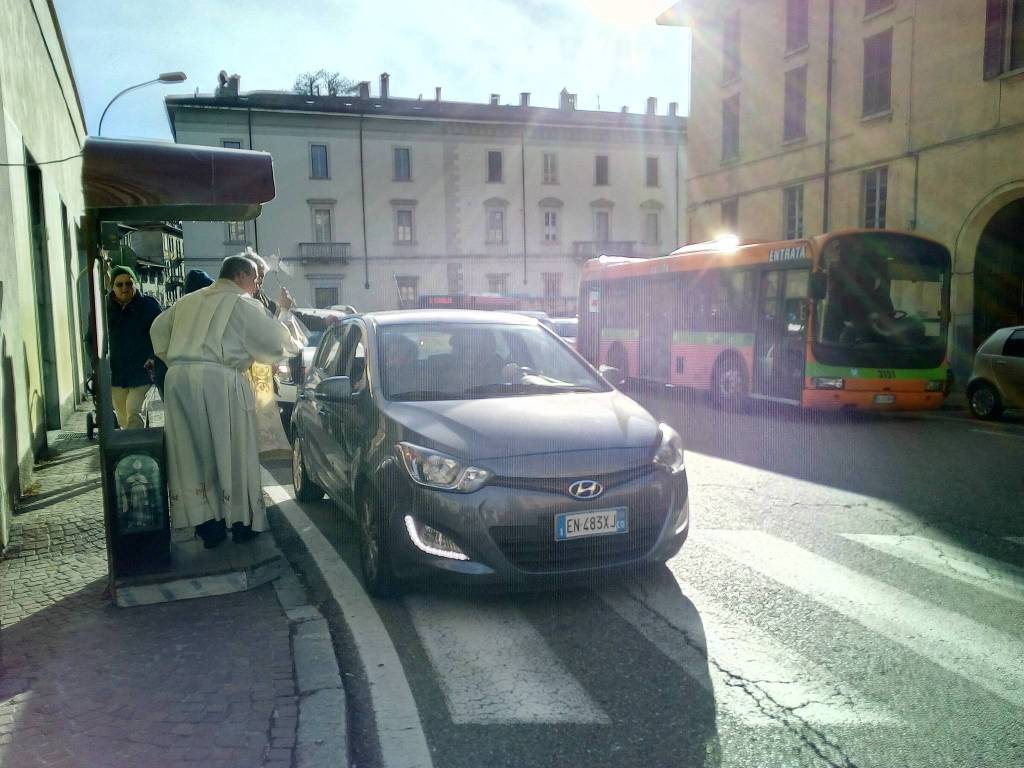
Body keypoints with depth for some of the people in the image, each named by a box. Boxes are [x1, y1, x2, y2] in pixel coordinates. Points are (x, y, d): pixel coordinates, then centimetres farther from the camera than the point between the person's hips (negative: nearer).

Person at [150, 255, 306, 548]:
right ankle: (242, 522, 15)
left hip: (179, 379, 6)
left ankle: (207, 525, 13)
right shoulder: (243, 304, 2)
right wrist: (285, 314, 18)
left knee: (193, 453, 8)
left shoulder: (188, 301, 20)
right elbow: (276, 342, 0)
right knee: (232, 452, 6)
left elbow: (158, 330, 27)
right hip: (219, 380, -6)